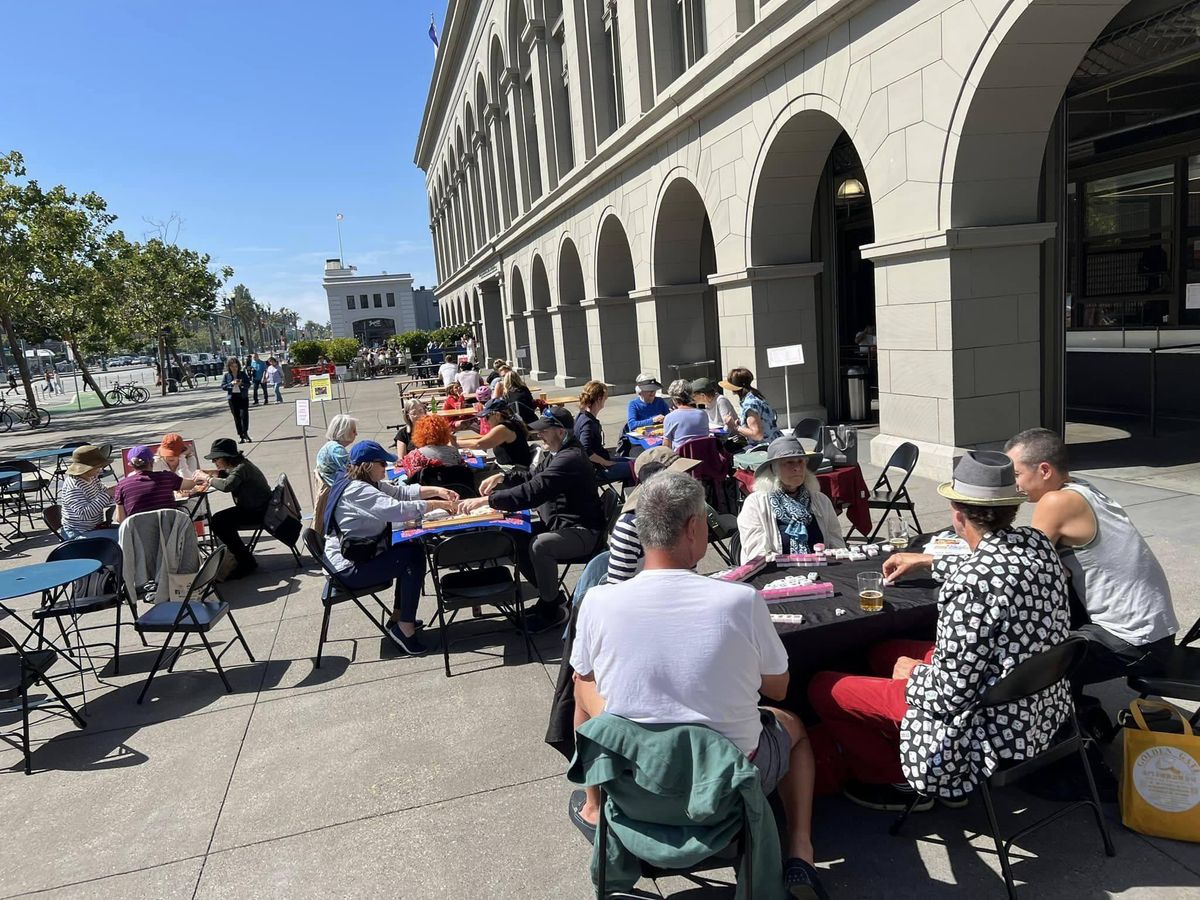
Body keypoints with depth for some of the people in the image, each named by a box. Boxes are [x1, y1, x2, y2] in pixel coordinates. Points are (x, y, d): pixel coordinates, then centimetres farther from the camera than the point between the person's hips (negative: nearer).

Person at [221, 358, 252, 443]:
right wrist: (231, 384, -14)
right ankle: (240, 436, 9)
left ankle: (245, 433, -3)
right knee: (236, 417, 4)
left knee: (244, 415, -12)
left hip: (243, 397, -1)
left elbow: (248, 384, 1)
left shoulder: (243, 374, 3)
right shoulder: (227, 375, 4)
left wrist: (241, 384, -18)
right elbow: (223, 386, 1)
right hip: (232, 398, 1)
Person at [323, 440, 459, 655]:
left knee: (412, 548, 12)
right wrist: (436, 504, -23)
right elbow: (397, 509, -33)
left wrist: (437, 491, -2)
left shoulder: (368, 483, 8)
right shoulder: (357, 490, -23)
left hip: (360, 555, 11)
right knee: (413, 556, -15)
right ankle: (405, 628, -7)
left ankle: (399, 617, 18)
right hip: (350, 569, -11)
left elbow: (401, 491, 10)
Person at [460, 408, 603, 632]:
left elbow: (532, 492, -33)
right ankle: (551, 595, 11)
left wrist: (486, 500, -33)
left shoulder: (570, 459, -25)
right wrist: (501, 478, 3)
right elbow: (532, 476, 22)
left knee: (538, 545, -33)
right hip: (559, 524, 10)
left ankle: (553, 610, -11)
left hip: (581, 531, -10)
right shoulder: (555, 454, 10)